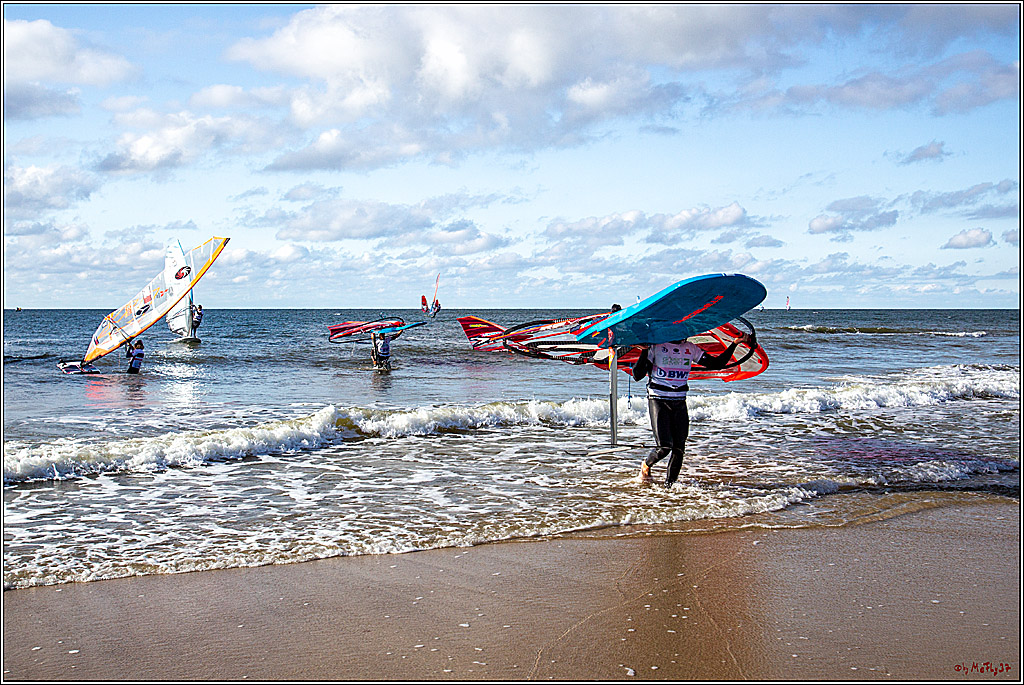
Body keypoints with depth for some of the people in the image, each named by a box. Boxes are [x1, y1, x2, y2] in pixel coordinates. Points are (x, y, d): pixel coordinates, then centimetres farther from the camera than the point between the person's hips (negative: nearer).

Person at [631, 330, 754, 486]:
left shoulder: (690, 349, 10)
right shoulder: (656, 346, -4)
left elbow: (717, 364, 13)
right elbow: (637, 376, -7)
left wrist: (735, 343, 7)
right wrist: (645, 351, -19)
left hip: (680, 402, 4)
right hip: (658, 400, -4)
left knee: (679, 448, -2)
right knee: (664, 447, -12)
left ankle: (669, 485, 13)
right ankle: (646, 466, 19)